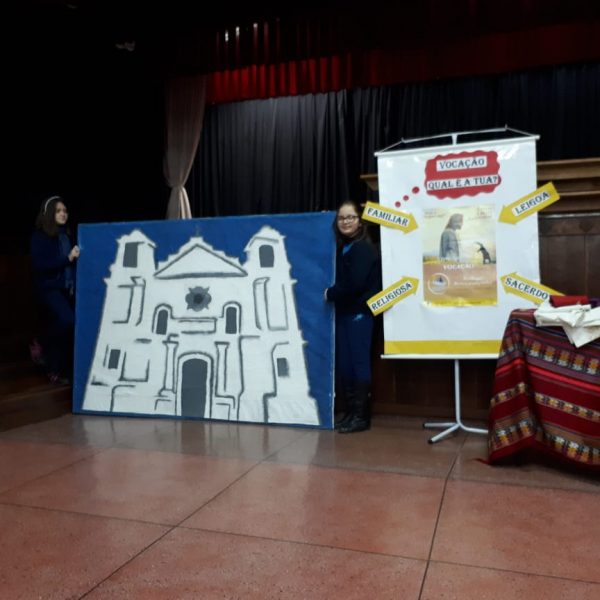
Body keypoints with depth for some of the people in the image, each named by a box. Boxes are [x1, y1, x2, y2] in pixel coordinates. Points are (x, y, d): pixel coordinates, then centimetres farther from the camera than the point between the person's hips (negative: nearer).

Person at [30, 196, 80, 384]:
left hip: (68, 288, 6)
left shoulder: (66, 235, 9)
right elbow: (39, 265, -17)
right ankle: (41, 346, 2)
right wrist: (67, 258, -23)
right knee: (68, 320, -25)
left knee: (62, 331, 10)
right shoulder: (40, 237, -6)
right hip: (49, 288, -6)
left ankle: (56, 371, 27)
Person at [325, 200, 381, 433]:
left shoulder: (363, 248, -10)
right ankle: (351, 412, 19)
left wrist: (330, 294, -7)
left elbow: (355, 284, -19)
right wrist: (333, 295, -4)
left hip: (359, 313, -8)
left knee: (359, 362, -4)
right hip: (343, 313, 8)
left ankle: (361, 416, 4)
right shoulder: (342, 247, 16)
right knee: (344, 363, 9)